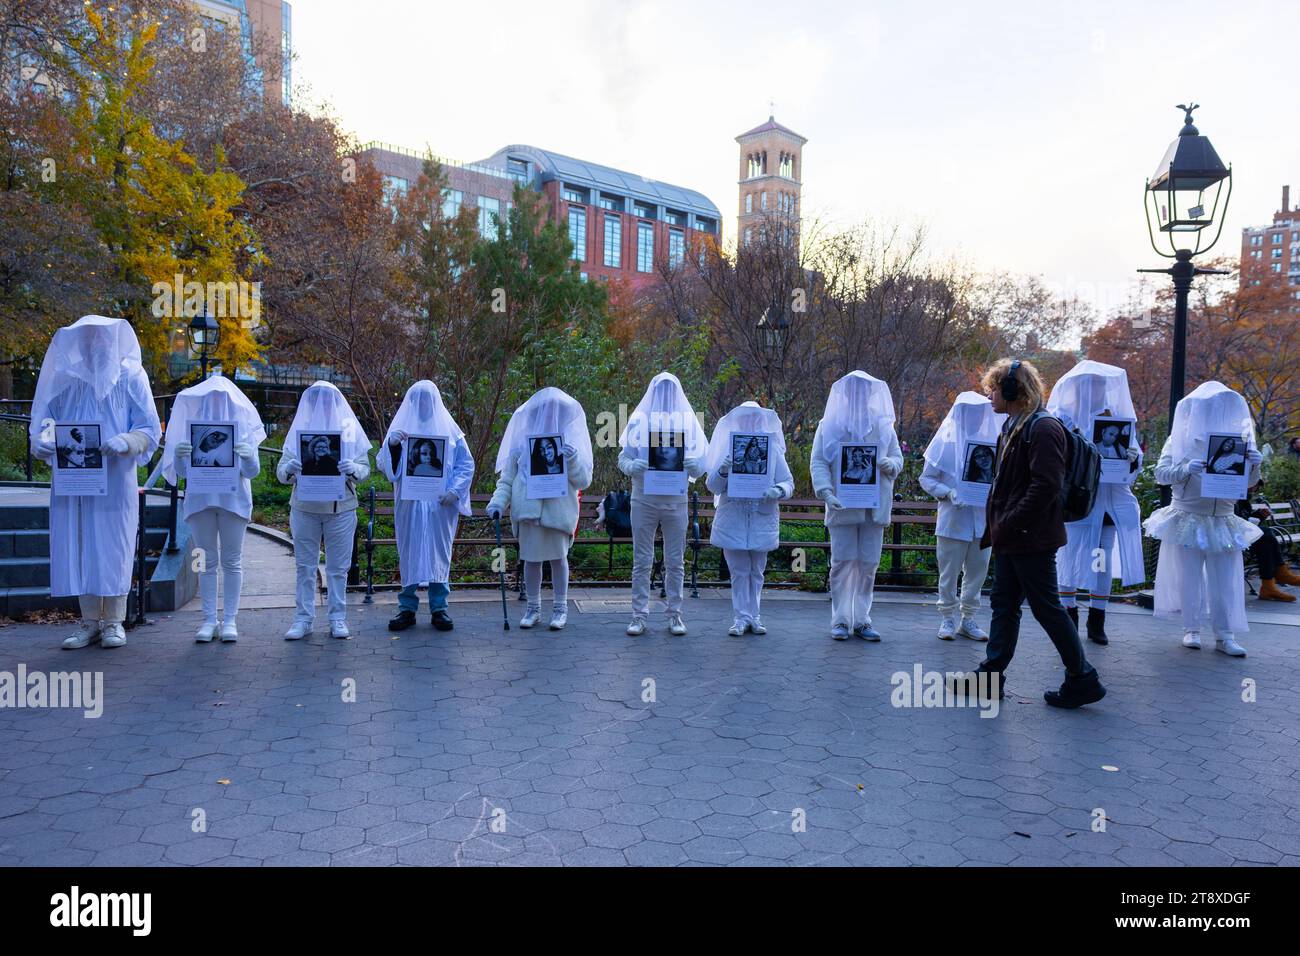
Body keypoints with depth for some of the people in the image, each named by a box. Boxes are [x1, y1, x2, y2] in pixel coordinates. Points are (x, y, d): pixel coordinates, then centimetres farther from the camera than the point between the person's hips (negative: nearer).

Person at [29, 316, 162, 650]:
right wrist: (45, 437, -13)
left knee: (113, 547, 1)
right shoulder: (65, 375, 9)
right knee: (79, 547, 5)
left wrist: (125, 442, -20)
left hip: (115, 480, -2)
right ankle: (90, 621, 15)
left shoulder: (130, 376, 3)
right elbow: (44, 414, 9)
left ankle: (114, 620, 11)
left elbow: (150, 428, -1)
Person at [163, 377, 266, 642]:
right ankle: (209, 619, 8)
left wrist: (249, 457, -21)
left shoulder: (243, 425, 6)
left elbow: (251, 472, 0)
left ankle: (230, 619, 4)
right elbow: (181, 471, 5)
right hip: (200, 498, 1)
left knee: (231, 561, 0)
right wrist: (178, 455, -16)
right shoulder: (192, 423, 9)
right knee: (207, 561, 3)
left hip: (233, 499, -1)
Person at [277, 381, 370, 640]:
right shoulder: (299, 430, 7)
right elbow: (281, 471, 3)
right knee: (305, 565, 4)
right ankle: (303, 618, 12)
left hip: (341, 508, -1)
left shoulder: (350, 430, 5)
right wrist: (288, 469, -20)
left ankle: (338, 618, 11)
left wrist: (354, 469, -22)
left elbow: (365, 469, 1)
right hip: (304, 507, 1)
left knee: (338, 567, 4)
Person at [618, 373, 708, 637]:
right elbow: (623, 458, 0)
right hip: (644, 500, -1)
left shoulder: (688, 421, 4)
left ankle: (675, 613, 14)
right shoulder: (639, 420, 3)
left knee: (675, 561, 5)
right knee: (642, 560, 3)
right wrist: (632, 466, -22)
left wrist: (694, 466, -21)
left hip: (675, 501, 1)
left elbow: (701, 463, 2)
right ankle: (639, 614, 9)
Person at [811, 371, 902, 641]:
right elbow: (818, 461, -2)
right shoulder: (829, 424, 5)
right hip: (842, 507, -2)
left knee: (868, 564, 4)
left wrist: (888, 464, -10)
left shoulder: (883, 425, 13)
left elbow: (898, 458, 15)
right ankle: (840, 620, 7)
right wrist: (825, 491, -17)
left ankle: (861, 620, 12)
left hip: (875, 506, 3)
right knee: (842, 563, -2)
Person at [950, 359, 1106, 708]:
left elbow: (1046, 485, -25)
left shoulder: (1043, 428, -16)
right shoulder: (1013, 426, 14)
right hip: (1011, 539, 10)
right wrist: (995, 526, 13)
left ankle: (1082, 679, 12)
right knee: (1003, 603, 13)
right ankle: (991, 675, 20)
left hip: (1032, 539, -10)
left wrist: (1010, 523, -21)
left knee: (1047, 608, -1)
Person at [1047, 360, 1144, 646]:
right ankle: (1068, 619, 13)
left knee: (1104, 561, 6)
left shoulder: (1117, 417, 8)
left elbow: (1134, 466, 10)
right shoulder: (1064, 419, -3)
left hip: (1109, 502, 4)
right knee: (1070, 559, 1)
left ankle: (1097, 622, 16)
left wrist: (1132, 458, -13)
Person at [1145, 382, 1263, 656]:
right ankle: (1191, 630, 15)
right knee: (1189, 578, 4)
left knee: (1225, 581, 2)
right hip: (1188, 520, -2)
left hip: (1223, 522, 2)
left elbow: (1247, 482, 9)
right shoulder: (1180, 439, 0)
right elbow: (1161, 473, -8)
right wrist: (1186, 470, -26)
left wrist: (1254, 465, -12)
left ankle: (1225, 636, 8)